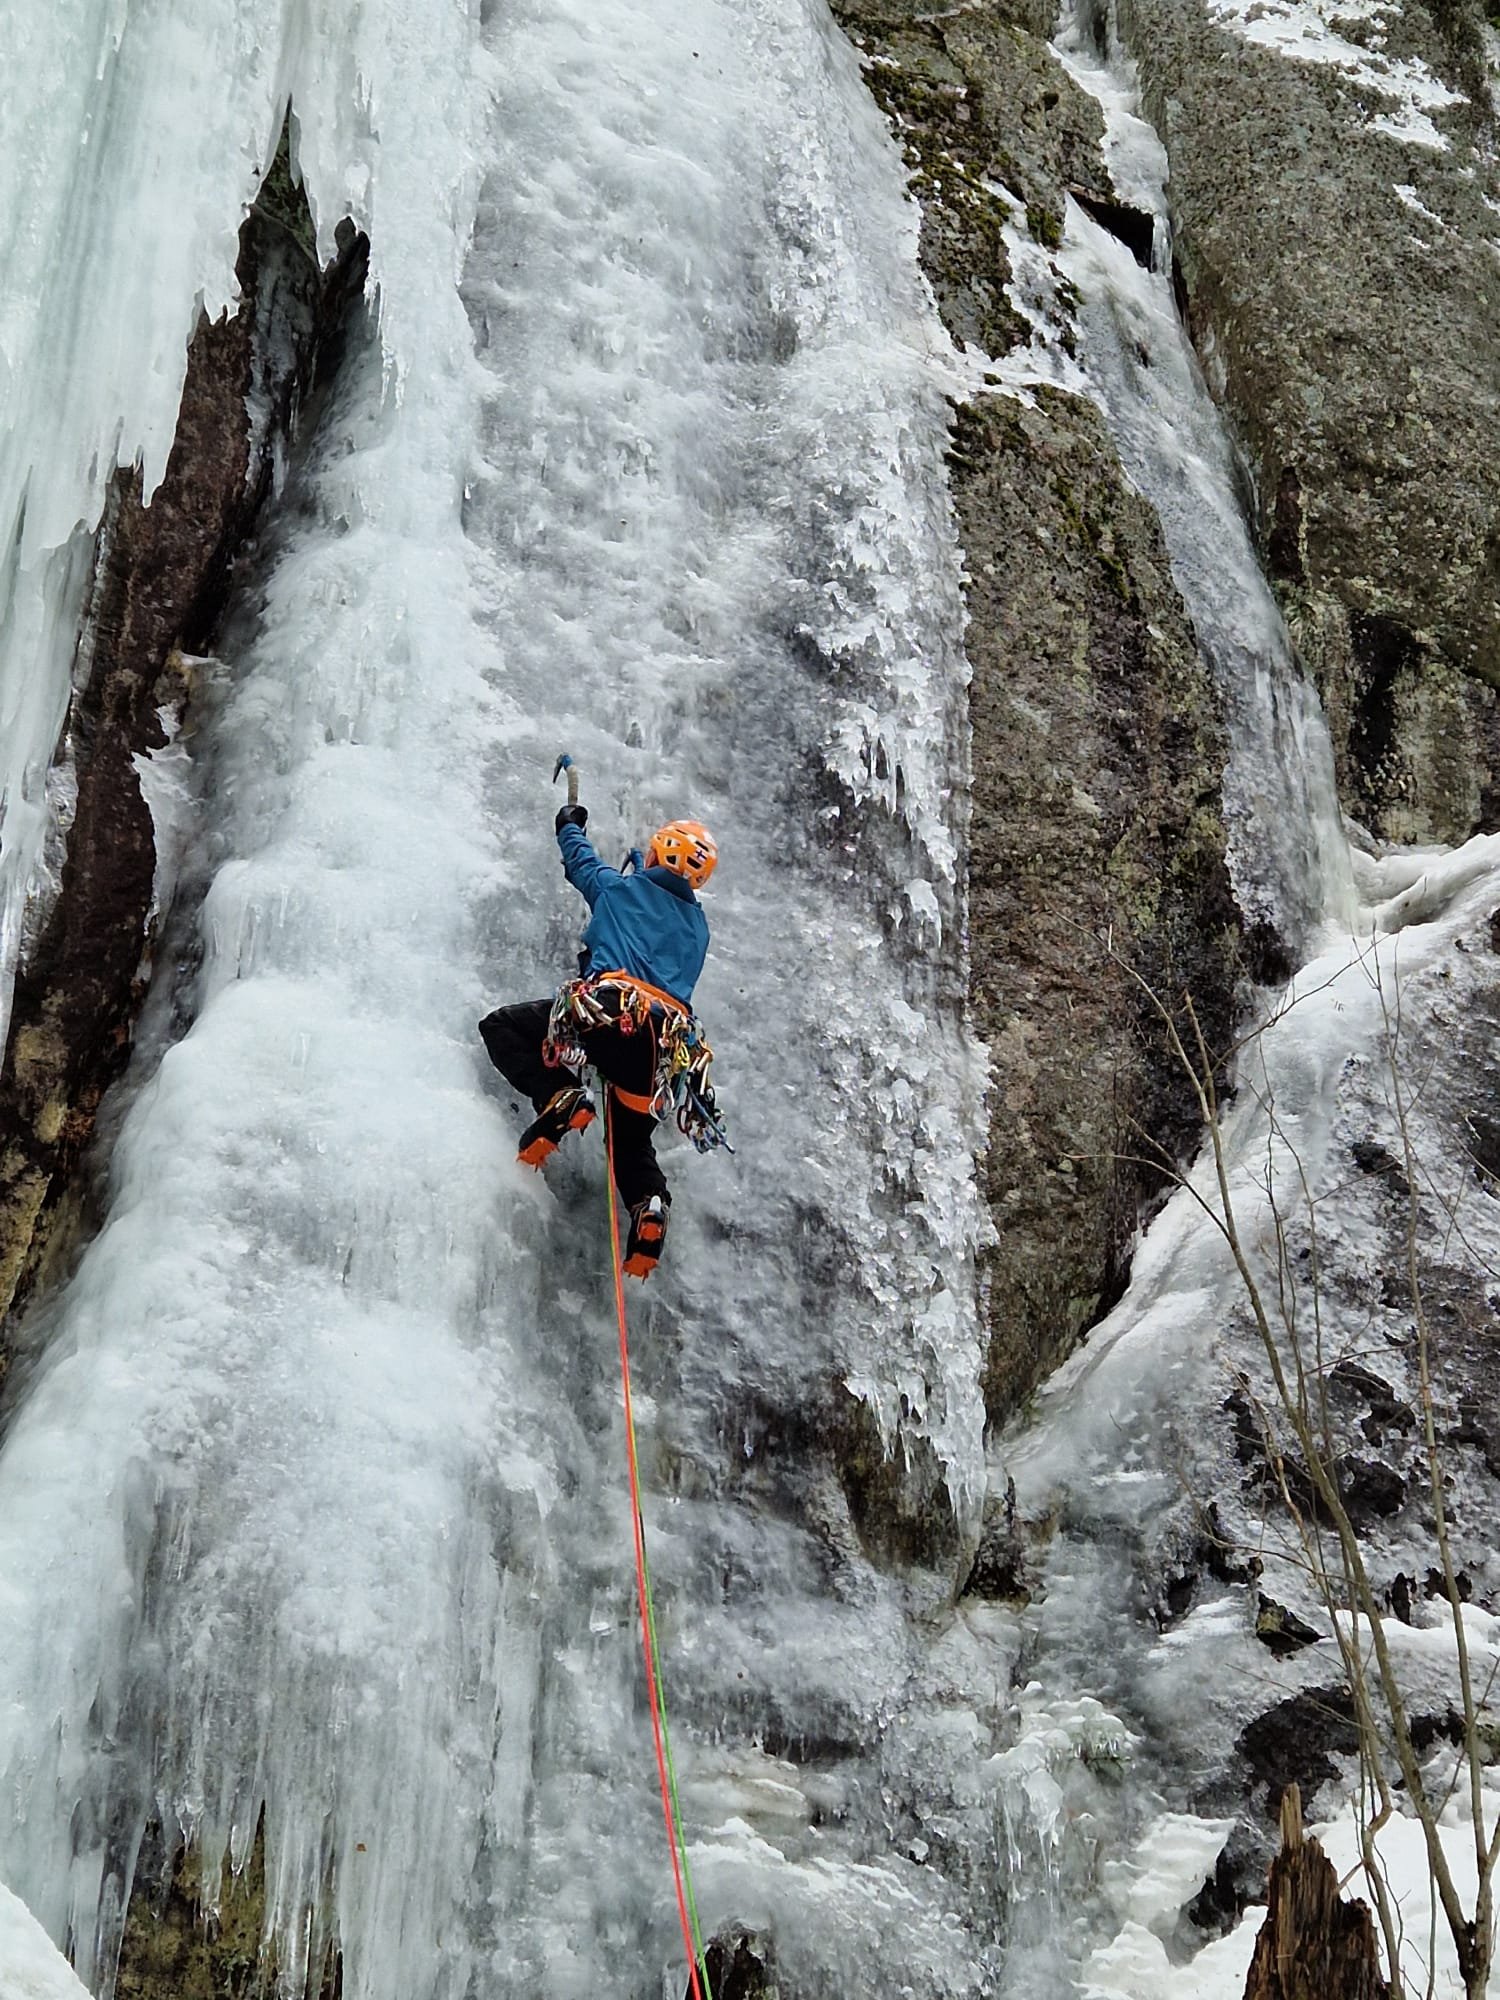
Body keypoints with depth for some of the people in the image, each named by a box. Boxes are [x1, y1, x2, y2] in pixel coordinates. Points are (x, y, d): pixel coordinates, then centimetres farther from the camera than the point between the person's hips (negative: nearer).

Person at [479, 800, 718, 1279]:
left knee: (500, 1027, 7)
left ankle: (560, 1097, -16)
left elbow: (581, 861, 35)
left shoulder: (624, 887, 16)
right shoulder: (698, 926, 27)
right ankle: (650, 1206, -9)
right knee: (632, 1140, 22)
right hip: (661, 1037, 5)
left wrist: (570, 826, 57)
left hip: (608, 1009, -5)